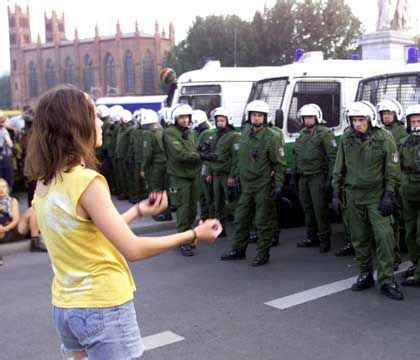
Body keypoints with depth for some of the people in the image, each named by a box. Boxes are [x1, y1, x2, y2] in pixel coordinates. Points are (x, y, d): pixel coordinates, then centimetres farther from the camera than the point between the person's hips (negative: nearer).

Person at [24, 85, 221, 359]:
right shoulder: (86, 181, -22)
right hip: (103, 306, -7)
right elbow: (133, 250, -22)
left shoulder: (45, 183, 2)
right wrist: (194, 235, -13)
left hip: (65, 305, 7)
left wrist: (138, 211, 14)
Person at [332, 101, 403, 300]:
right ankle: (365, 275, 24)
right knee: (359, 238, 9)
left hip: (377, 196, -3)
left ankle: (387, 281, -2)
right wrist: (336, 192, 6)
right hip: (354, 195, 3)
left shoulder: (384, 138, -8)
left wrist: (389, 195, -10)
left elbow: (392, 169, -5)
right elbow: (339, 168, 9)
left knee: (384, 236, -10)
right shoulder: (346, 139, 2)